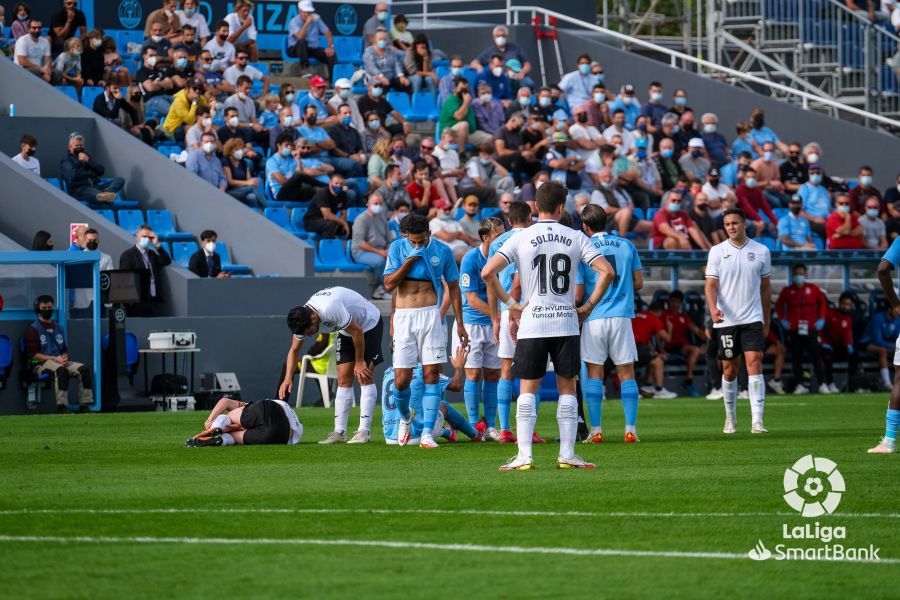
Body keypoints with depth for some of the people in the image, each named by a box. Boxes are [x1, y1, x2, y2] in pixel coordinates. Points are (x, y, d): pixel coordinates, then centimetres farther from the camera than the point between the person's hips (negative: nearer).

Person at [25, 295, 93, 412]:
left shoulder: (58, 328, 20)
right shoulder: (33, 330, -1)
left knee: (83, 369, -17)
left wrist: (64, 357, -2)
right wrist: (55, 359, -15)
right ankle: (62, 407, -42)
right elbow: (33, 354, -9)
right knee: (60, 370, -37)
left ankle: (84, 406, -23)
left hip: (60, 361, 6)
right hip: (40, 363, -6)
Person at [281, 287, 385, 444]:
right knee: (343, 380, 1)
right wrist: (288, 378, -14)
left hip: (369, 323, -8)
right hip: (347, 332, 8)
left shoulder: (330, 308, -39)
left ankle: (364, 432, -15)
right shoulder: (302, 318, -13)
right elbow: (294, 350, -1)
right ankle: (339, 432, 0)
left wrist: (359, 362, -18)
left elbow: (357, 331, -28)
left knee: (364, 377, -14)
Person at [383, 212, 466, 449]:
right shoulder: (397, 248, 3)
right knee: (401, 380, -3)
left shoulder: (442, 251, 3)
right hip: (403, 317, 0)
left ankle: (427, 433, -7)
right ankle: (405, 418, 28)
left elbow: (453, 287, 11)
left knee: (431, 375, -8)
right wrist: (410, 260, -12)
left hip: (431, 316, 0)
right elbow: (389, 284, -3)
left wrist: (459, 323, 9)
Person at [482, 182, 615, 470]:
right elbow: (607, 271, -4)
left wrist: (511, 304, 2)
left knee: (528, 389, 5)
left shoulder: (522, 238, -1)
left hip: (531, 324, -1)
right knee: (567, 388, 9)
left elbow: (487, 272, -8)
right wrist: (588, 306, 4)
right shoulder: (575, 238, 1)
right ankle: (567, 454, 6)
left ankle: (524, 455, -3)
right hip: (566, 324, 1)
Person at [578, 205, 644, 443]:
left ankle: (596, 430, 1)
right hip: (622, 316, 2)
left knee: (594, 373, 5)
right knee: (626, 372, 5)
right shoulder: (626, 246, 5)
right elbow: (639, 283, 8)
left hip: (594, 318, -2)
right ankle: (630, 430, -1)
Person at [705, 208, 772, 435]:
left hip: (752, 319, 0)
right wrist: (713, 308, -23)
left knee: (754, 365, -13)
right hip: (726, 320, 0)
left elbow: (765, 286, 13)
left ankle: (757, 421, -19)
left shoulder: (761, 251, 5)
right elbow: (711, 284, -4)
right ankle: (730, 417, 25)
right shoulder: (717, 251, 2)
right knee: (729, 370, 7)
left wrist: (766, 320, 15)